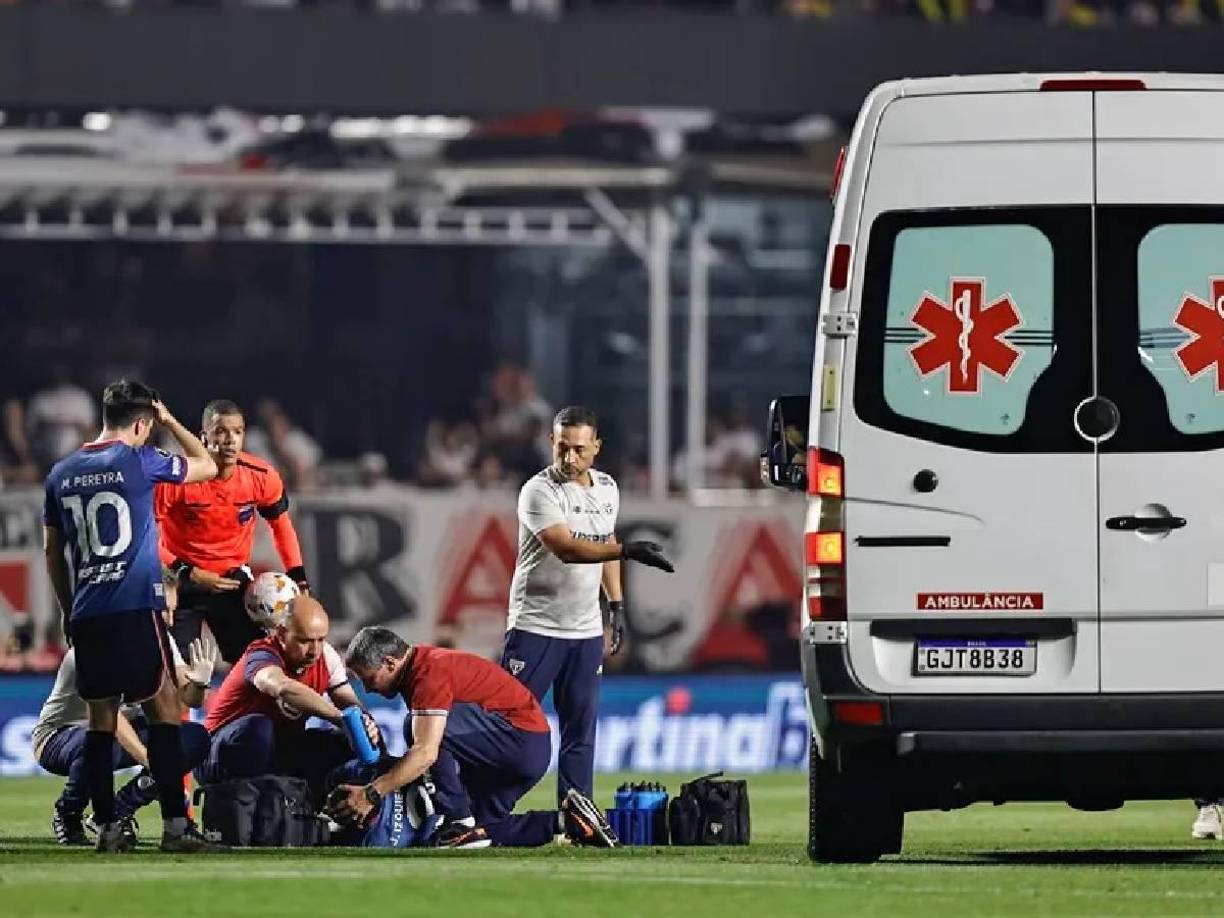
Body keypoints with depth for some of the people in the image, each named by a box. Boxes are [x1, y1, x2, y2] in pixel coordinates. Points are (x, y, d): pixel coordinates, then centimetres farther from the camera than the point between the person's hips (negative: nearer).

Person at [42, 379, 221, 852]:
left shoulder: (62, 473, 11)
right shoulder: (137, 462, -4)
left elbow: (52, 552, 17)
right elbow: (206, 466, 10)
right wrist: (170, 420, 20)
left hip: (85, 613, 5)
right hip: (135, 606, -5)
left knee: (101, 716, 8)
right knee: (163, 706, -2)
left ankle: (106, 827, 6)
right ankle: (174, 824, -9)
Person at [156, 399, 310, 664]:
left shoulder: (262, 477, -12)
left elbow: (281, 524, 8)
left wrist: (298, 580, 2)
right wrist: (187, 574, -23)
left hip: (233, 579, 3)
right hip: (181, 581, -3)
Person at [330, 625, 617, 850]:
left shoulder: (430, 673, -19)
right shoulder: (419, 668, 13)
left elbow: (426, 753, -30)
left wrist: (372, 793, -30)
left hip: (524, 737, -11)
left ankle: (460, 823, -17)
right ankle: (567, 821, 14)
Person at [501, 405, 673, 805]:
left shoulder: (606, 488, 7)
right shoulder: (540, 491, -15)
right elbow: (566, 548, -28)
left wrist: (617, 604, 19)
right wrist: (627, 550, -39)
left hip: (586, 630, 6)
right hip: (536, 625, -6)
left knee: (581, 727, 5)